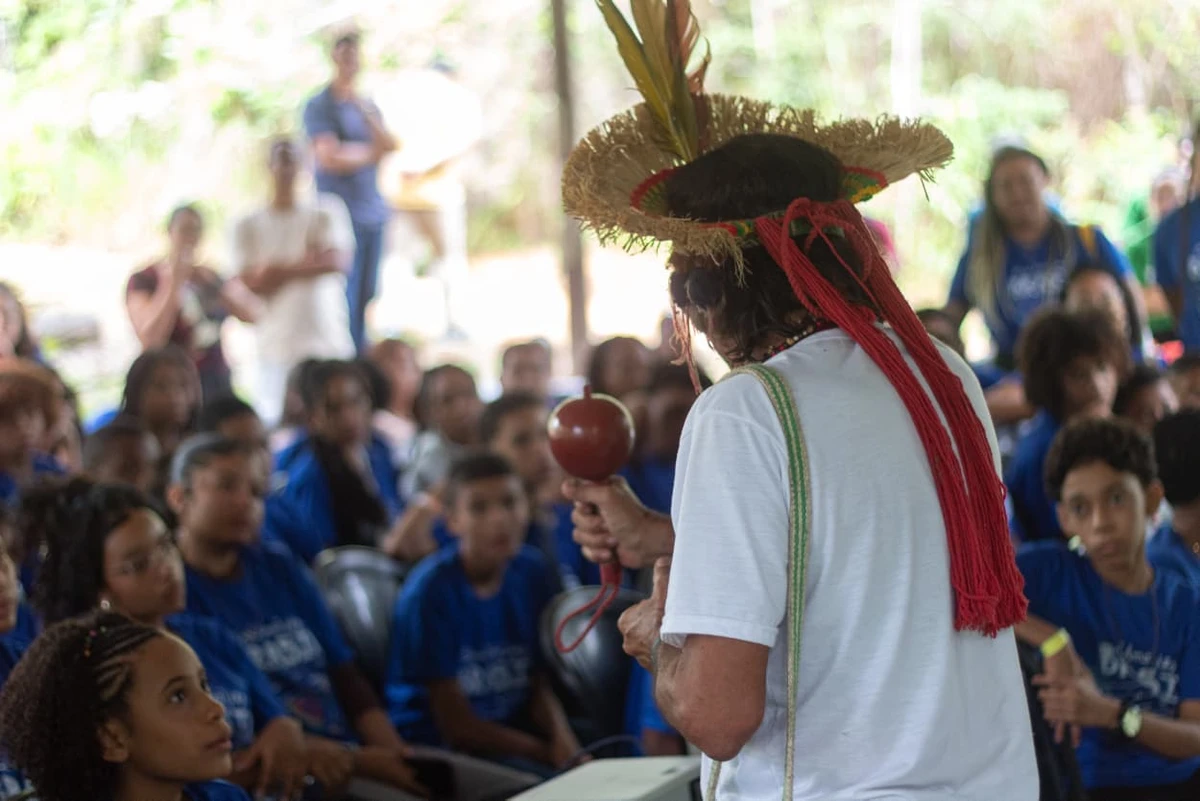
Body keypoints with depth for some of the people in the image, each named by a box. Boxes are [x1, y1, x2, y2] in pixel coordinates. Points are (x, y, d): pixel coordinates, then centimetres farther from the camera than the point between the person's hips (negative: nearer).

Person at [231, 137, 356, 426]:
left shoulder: (327, 213, 12)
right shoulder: (248, 226, 10)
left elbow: (338, 261, -2)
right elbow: (251, 283, 1)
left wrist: (283, 270, -6)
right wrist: (307, 263, -4)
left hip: (330, 344, 1)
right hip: (277, 346, 0)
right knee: (276, 421, -10)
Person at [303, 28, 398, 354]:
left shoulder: (367, 104, 17)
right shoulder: (319, 106, -4)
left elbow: (390, 147, 4)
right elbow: (330, 158, -15)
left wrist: (366, 113, -9)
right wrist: (371, 153, -1)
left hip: (373, 214, 6)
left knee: (366, 296, 7)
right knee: (345, 300, -10)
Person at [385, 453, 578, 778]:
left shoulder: (532, 572, 2)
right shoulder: (431, 590, -16)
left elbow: (539, 686, 8)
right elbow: (458, 726, -13)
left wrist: (562, 738, -13)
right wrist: (550, 753, -11)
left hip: (513, 731, 6)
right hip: (440, 747, -6)